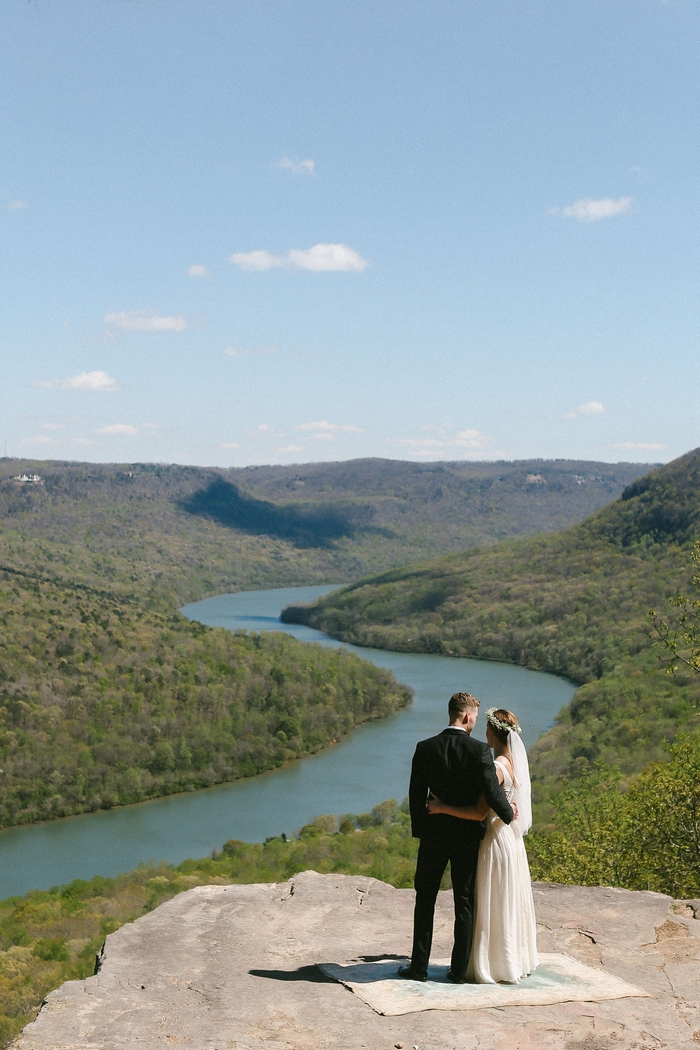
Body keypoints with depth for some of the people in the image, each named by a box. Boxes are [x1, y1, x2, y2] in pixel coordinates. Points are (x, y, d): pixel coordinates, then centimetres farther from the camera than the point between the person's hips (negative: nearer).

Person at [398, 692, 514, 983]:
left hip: (433, 835, 1)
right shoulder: (479, 750, -15)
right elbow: (492, 794, -16)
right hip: (467, 836, -1)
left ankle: (419, 966, 16)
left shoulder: (425, 748, -8)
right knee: (464, 903, 11)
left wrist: (419, 830, 9)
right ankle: (459, 970, 15)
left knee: (425, 900, 13)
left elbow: (416, 794, -3)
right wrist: (509, 815, 4)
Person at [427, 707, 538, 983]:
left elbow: (479, 812, -25)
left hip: (497, 841, -9)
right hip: (512, 839, 9)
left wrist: (442, 808, -19)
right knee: (510, 904, 18)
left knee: (493, 905, 2)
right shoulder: (515, 762, 5)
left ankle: (496, 968, 12)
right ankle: (516, 960, 28)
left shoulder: (496, 767, -22)